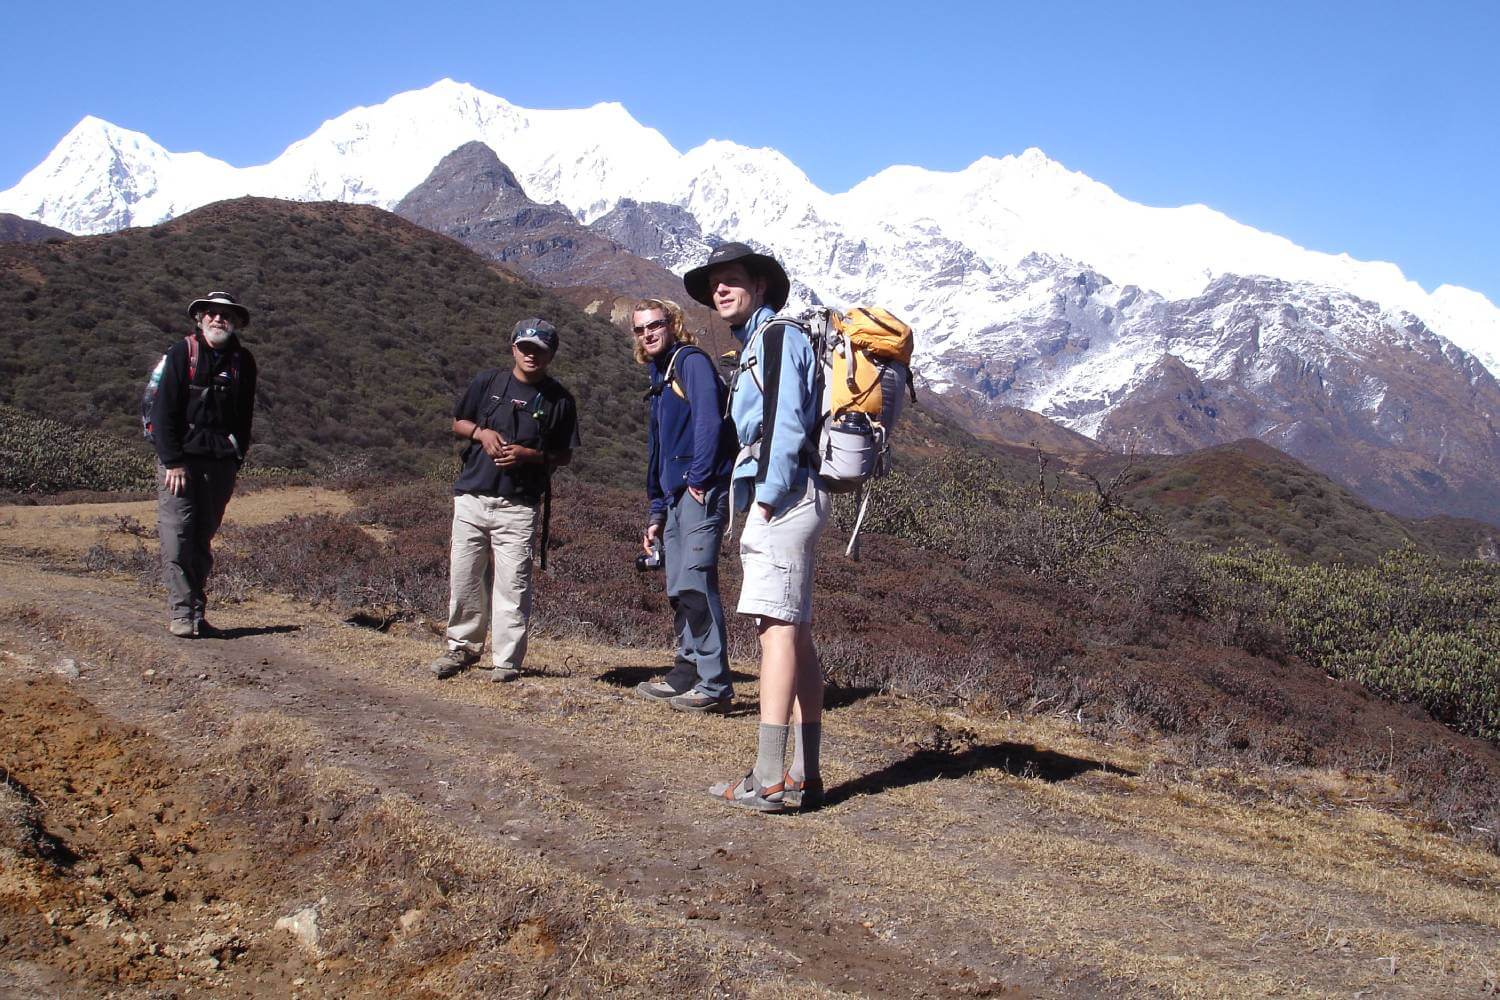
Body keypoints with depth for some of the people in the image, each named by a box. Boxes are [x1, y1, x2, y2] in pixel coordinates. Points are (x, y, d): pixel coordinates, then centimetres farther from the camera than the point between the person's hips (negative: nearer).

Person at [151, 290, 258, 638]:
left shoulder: (243, 362, 7)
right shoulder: (181, 354, -3)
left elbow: (244, 417, 14)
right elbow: (163, 412, -6)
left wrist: (236, 461, 5)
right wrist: (172, 462, -12)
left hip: (220, 462, 3)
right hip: (179, 458, -3)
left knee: (203, 539, 7)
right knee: (176, 536, -8)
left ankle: (197, 613, 11)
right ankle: (180, 613, -6)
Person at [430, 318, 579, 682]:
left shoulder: (559, 399, 2)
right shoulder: (488, 381, 7)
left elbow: (565, 455, 5)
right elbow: (458, 423, 16)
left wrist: (529, 454, -12)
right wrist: (481, 432, -5)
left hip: (519, 505, -3)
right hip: (471, 497, 3)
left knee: (512, 583, -4)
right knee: (464, 576, 8)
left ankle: (507, 660, 5)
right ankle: (463, 646, 25)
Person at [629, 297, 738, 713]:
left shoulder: (691, 361, -3)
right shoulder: (660, 379, 26)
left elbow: (709, 419, -17)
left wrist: (699, 477, -18)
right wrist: (657, 514, 24)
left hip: (701, 491, -10)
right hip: (677, 497, 10)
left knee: (695, 582, -15)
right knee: (679, 590, 11)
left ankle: (715, 685, -15)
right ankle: (688, 672, 19)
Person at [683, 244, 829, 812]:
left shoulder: (777, 338, -5)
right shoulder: (753, 346, 25)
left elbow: (786, 429, -16)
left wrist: (763, 500, -19)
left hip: (782, 497, -10)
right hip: (784, 502, 10)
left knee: (777, 627, -14)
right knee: (796, 634, 7)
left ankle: (769, 781, -17)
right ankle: (804, 778, 10)